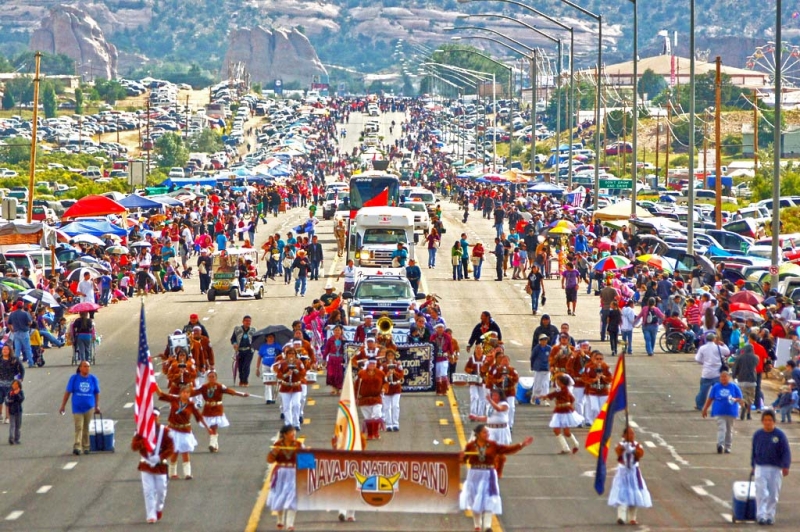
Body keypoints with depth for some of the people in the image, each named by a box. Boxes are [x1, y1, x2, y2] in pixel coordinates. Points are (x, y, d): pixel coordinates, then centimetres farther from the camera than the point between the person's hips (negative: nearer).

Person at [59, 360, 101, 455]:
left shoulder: (93, 379, 3)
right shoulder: (74, 378, -2)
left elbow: (97, 393, 11)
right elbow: (67, 392, 1)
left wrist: (97, 406, 9)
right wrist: (63, 406, 0)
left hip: (89, 408, 2)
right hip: (77, 408, -2)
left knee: (86, 428, 10)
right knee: (78, 428, -11)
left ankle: (86, 447, 20)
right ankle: (77, 447, -18)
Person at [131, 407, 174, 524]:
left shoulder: (164, 431, -4)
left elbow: (171, 448, -7)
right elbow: (133, 447, -6)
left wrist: (160, 457, -20)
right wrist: (143, 442, -26)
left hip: (160, 465, 0)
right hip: (146, 465, 0)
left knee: (161, 490, 6)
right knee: (148, 491, -6)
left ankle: (159, 508, 34)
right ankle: (151, 515, -3)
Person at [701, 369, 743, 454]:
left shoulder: (734, 387, 3)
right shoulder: (716, 387, 5)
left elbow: (740, 399, 3)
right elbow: (710, 399, 12)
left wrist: (735, 399, -19)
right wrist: (705, 409, 12)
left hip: (731, 412, 1)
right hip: (719, 412, -1)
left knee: (729, 430, 9)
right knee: (721, 428, -16)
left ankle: (727, 447, 18)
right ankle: (720, 444, -27)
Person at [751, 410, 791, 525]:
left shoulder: (779, 435, -4)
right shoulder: (758, 435, 3)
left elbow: (786, 452, -4)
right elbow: (753, 452, 13)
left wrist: (786, 466, -13)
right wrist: (753, 466, 13)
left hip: (775, 469, -1)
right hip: (761, 467, 1)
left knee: (773, 494, 4)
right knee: (761, 493, -9)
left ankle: (770, 516, 14)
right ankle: (761, 516, -9)